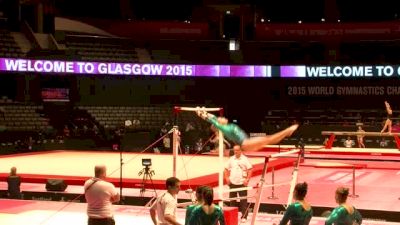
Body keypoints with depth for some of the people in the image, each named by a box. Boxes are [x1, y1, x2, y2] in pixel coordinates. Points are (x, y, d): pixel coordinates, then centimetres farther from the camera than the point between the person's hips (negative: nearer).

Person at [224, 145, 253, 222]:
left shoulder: (245, 159, -4)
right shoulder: (231, 159, 8)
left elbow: (250, 170, -7)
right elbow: (226, 169, 15)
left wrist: (247, 179, -15)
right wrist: (227, 178, 3)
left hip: (242, 183, -4)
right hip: (232, 183, 4)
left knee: (243, 200, -2)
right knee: (232, 199, 10)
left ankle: (244, 217, 2)